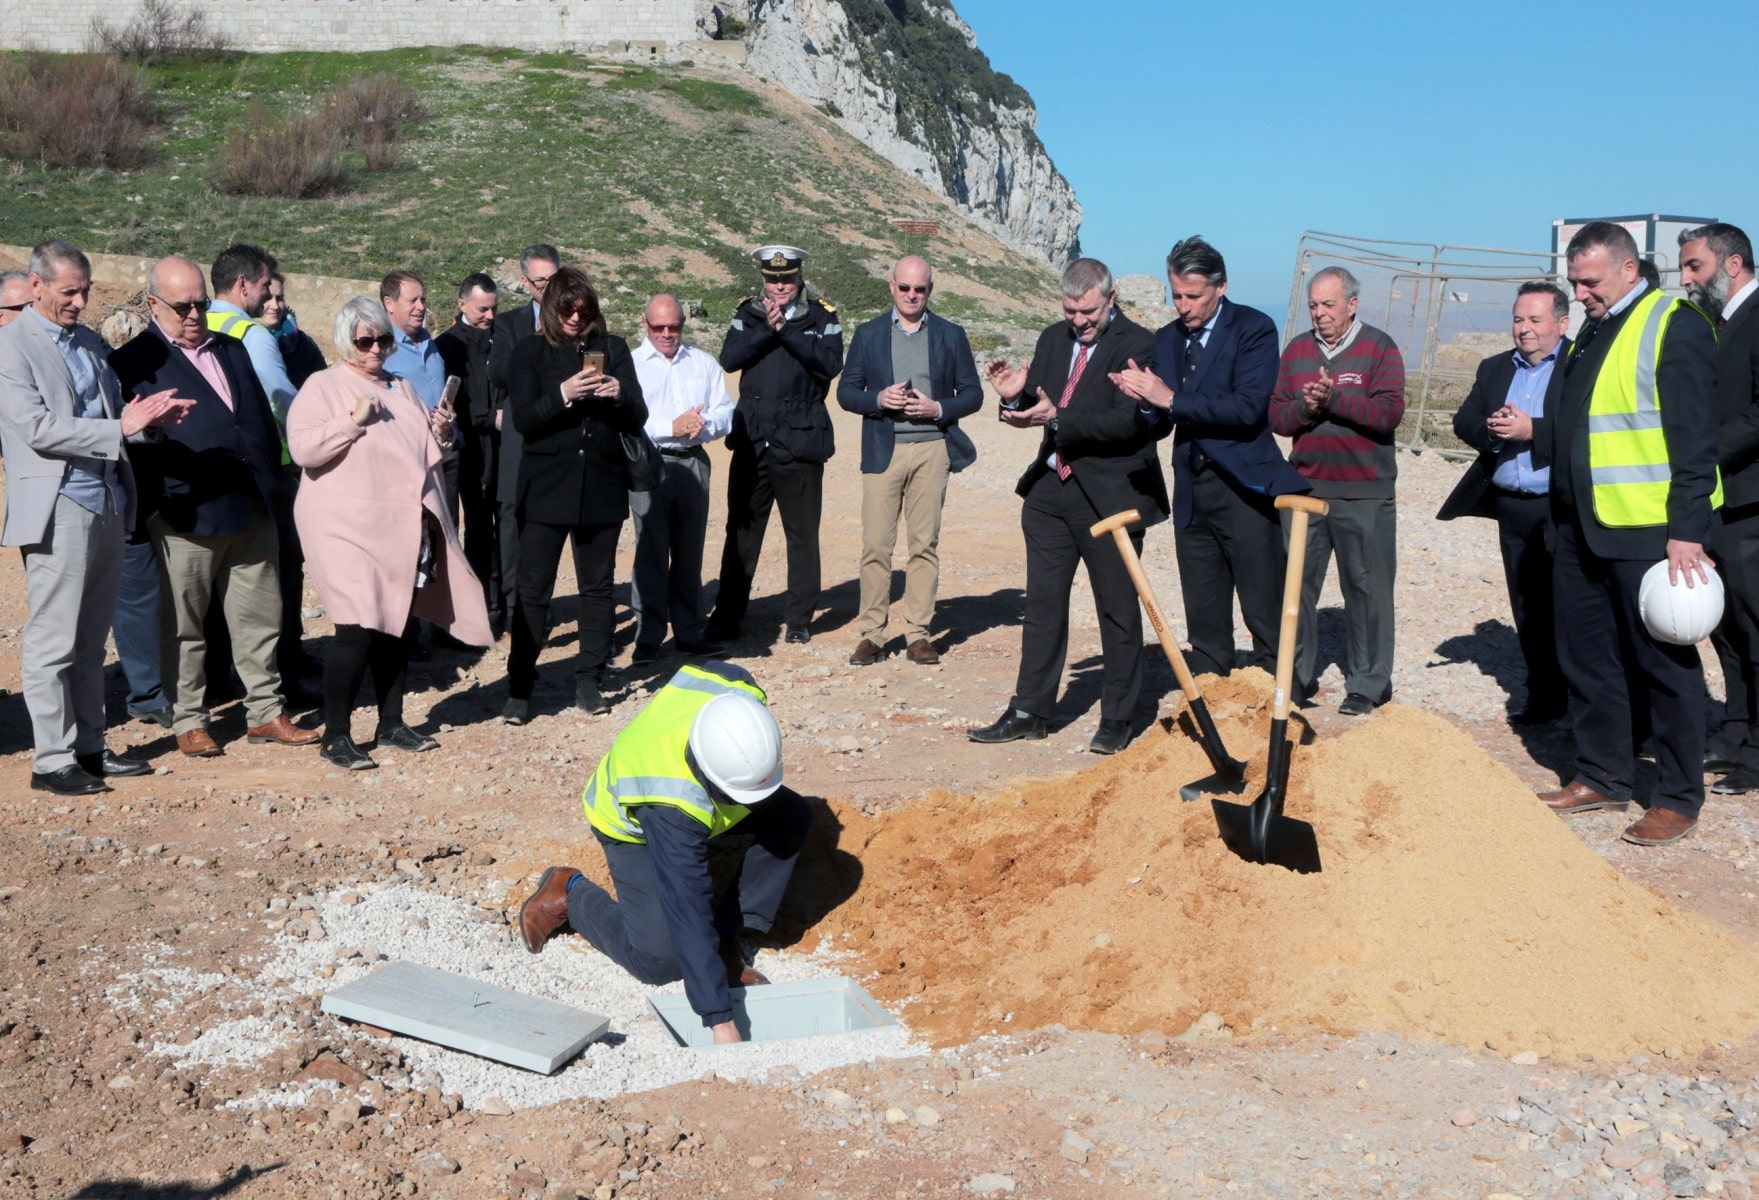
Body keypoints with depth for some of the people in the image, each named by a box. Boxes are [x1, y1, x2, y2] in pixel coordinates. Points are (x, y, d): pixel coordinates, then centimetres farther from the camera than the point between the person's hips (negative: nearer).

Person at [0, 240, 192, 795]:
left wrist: (150, 414, -1)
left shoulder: (88, 341, 15)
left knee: (90, 640, 13)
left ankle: (89, 747, 22)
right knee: (52, 643, -1)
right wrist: (121, 427, -21)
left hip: (108, 504, 7)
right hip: (58, 510, -7)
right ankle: (52, 760, 6)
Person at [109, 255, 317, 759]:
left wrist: (270, 483, 11)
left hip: (252, 510, 5)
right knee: (183, 624, 5)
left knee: (259, 618, 10)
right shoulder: (135, 361, -2)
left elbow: (263, 418, 19)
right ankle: (188, 722, 16)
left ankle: (265, 712, 20)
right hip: (186, 516, -5)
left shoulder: (232, 350, 17)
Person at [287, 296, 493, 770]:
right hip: (349, 530, -7)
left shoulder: (402, 389, 18)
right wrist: (354, 419, -20)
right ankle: (336, 735, -3)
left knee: (396, 624, 11)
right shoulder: (322, 386, -2)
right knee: (357, 627, -13)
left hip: (404, 528, 7)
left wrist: (441, 433, 6)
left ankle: (391, 723, 22)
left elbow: (424, 450, 27)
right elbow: (302, 448, -14)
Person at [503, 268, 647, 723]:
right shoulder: (530, 352, 3)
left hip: (602, 487, 3)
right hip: (546, 488, -2)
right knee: (532, 590, -3)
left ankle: (589, 681, 18)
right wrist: (563, 395, -22)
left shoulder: (612, 349, 9)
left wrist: (620, 395, -15)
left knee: (597, 588, 8)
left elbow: (637, 419, 5)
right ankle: (519, 687, 4)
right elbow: (522, 418, -8)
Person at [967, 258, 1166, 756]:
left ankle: (1117, 718, 17)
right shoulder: (1053, 339, 10)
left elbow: (1129, 420, -22)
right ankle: (1030, 711, 18)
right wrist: (1015, 397, -10)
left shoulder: (1138, 344, -11)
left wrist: (1058, 420, -28)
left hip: (1109, 494, -6)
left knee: (1117, 609, 6)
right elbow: (1036, 409, 13)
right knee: (1043, 603, 10)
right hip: (1050, 490, 6)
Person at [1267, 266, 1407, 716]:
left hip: (1364, 495, -4)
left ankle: (1368, 684, 11)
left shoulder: (1379, 348, -1)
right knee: (1295, 585, 5)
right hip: (1304, 488, 4)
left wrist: (1334, 398, -20)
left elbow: (1389, 412, -12)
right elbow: (1275, 413, 6)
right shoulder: (1296, 351, 11)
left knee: (1366, 589, 1)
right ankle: (1298, 677, 17)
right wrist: (1305, 408, -14)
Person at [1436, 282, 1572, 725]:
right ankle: (1544, 698, 22)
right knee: (1528, 612, 12)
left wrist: (1531, 430, -22)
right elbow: (1464, 421, 8)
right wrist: (1491, 429, -12)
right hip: (1511, 508, 6)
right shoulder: (1494, 368, 14)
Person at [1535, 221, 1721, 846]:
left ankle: (1678, 797, 13)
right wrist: (1533, 431, 9)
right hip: (1583, 527, 9)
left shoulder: (1672, 325, -10)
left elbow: (1694, 438, -16)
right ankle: (1603, 776, 27)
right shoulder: (1593, 332, 16)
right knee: (1585, 656, 14)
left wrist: (1687, 530, -19)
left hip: (1648, 530, -8)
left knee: (1663, 663, 2)